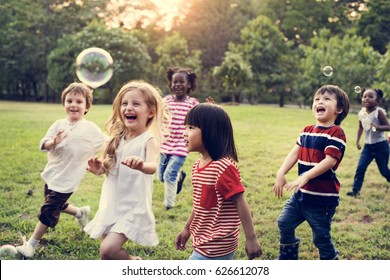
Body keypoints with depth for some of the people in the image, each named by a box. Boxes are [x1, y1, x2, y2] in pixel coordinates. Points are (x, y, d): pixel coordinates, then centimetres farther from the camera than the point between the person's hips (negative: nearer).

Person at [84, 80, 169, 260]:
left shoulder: (149, 139, -14)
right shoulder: (119, 138, 5)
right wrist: (99, 169, -5)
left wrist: (140, 165, -56)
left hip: (133, 207, -7)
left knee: (109, 249, -19)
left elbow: (153, 167, -33)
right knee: (106, 256, 12)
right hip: (111, 205, 7)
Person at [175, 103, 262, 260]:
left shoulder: (223, 167, -22)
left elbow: (240, 203, -22)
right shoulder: (198, 166, 6)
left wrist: (251, 239, -20)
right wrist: (187, 228, 23)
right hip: (205, 242, 9)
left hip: (215, 247, -9)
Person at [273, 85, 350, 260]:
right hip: (302, 193, 8)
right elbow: (294, 153, 3)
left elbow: (330, 161, -24)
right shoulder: (307, 131, 9)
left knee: (321, 237, 4)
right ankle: (288, 259, 38)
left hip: (323, 197, -8)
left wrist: (305, 177, -32)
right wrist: (281, 174, -11)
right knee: (284, 223, 16)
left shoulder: (336, 133, -14)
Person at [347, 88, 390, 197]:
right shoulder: (361, 113, 0)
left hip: (381, 145, -4)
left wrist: (377, 127, -33)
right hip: (368, 146, 4)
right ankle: (356, 190, 2)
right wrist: (357, 141, 14)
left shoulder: (379, 112, -15)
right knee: (360, 167, -5)